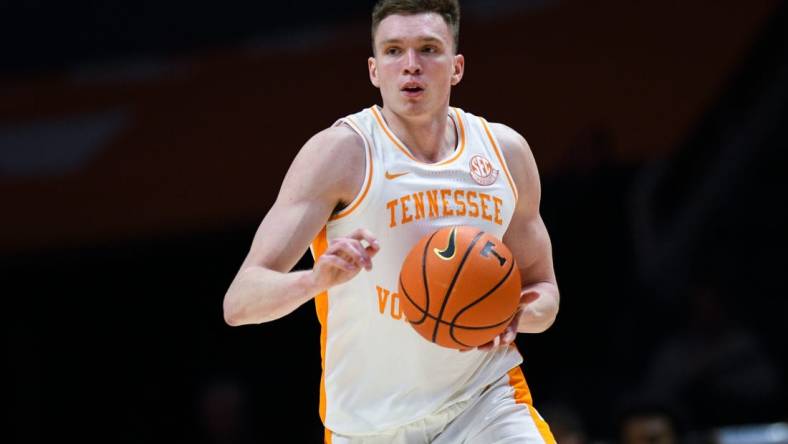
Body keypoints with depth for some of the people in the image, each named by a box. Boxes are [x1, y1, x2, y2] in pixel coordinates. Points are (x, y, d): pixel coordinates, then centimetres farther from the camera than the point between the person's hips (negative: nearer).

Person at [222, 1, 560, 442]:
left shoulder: (506, 152, 2)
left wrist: (520, 314, -9)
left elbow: (542, 287, 15)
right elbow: (239, 302, -19)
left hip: (485, 405, 2)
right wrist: (317, 279, -39)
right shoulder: (341, 152, -12)